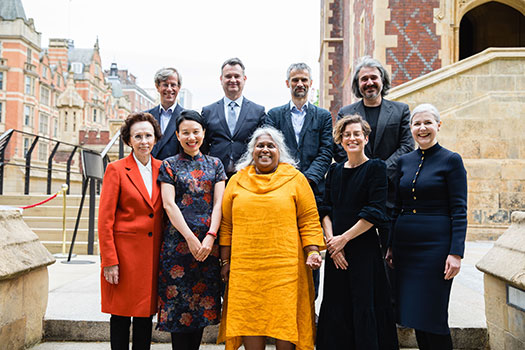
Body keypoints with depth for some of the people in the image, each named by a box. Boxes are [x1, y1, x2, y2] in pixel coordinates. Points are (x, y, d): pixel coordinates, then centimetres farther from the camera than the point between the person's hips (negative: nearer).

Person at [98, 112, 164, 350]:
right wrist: (109, 261, -11)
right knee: (121, 314, 4)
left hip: (153, 254, 4)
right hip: (125, 252, -3)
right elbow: (105, 219, -6)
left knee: (146, 314, 11)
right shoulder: (116, 169, -3)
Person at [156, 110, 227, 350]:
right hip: (178, 240, -2)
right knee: (179, 303, 0)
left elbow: (218, 204, 4)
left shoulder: (214, 164, 12)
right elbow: (169, 205, -4)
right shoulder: (169, 165, 5)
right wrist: (191, 238, -12)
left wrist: (210, 237, -9)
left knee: (203, 303, 6)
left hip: (208, 242, 2)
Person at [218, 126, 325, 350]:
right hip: (245, 268, 2)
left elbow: (309, 221, 5)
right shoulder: (237, 181, 13)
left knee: (286, 323, -1)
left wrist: (312, 252, -6)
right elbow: (227, 224, 14)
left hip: (285, 268, -2)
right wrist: (226, 261, 10)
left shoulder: (296, 179, 7)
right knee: (249, 322, 2)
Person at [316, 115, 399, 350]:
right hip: (336, 250, 5)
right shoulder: (335, 170, 12)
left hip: (364, 249, -4)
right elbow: (326, 209, 8)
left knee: (364, 309, 0)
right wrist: (331, 240, -7)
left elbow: (375, 213, -11)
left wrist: (343, 239, -12)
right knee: (336, 308, 8)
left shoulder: (376, 168, -3)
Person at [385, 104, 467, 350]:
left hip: (436, 245, -5)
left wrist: (456, 253, -15)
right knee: (413, 313, 10)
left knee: (433, 315, -1)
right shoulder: (404, 161, 11)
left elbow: (459, 211, -8)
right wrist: (391, 246, 12)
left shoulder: (451, 161, -4)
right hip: (405, 244, 5)